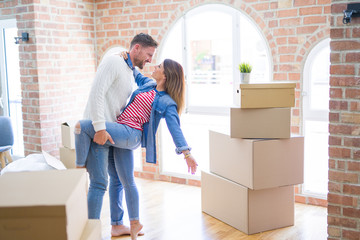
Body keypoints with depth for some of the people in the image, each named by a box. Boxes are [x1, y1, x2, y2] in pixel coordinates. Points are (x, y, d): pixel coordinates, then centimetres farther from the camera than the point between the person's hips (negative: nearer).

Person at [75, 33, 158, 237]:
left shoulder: (132, 74, 17)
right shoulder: (113, 62, -11)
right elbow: (97, 93, -22)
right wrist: (100, 128, -26)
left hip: (111, 133, 10)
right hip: (97, 131, -9)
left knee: (118, 179, 14)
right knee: (100, 183, -8)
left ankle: (117, 225, 27)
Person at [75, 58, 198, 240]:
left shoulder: (167, 102, -7)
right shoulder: (148, 84, 14)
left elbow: (175, 128, -13)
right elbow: (136, 75, 34)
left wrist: (186, 153, -22)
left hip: (129, 134, -8)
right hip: (120, 134, 8)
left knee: (83, 126, -19)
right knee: (127, 182, 15)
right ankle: (135, 223, 28)